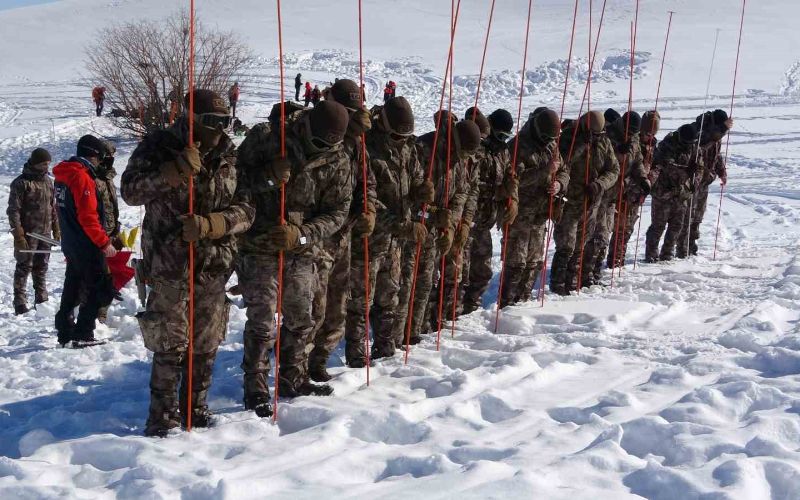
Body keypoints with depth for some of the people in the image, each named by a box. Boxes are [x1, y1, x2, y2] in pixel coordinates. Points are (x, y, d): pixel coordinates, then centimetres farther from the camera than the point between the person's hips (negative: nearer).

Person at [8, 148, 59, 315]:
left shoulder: (47, 181, 11)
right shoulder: (21, 183, -10)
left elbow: (53, 207, 19)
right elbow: (13, 210, -12)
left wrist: (56, 229, 16)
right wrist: (18, 235, -17)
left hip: (45, 232, 6)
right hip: (28, 233, -6)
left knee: (42, 267, 12)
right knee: (24, 267, -2)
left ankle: (42, 300, 21)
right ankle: (20, 303, 3)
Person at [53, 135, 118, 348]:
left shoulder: (63, 176, 12)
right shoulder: (82, 177, -18)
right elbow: (88, 217, -23)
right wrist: (104, 243, -18)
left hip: (70, 244, 10)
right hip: (87, 246, -10)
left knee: (73, 287, 17)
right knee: (101, 290, -4)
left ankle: (65, 332, 23)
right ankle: (83, 335, -5)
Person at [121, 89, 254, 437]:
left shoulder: (229, 154, 5)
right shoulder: (159, 147, -4)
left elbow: (244, 209, 0)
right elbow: (130, 192, -10)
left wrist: (209, 224, -18)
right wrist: (176, 171, -22)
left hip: (214, 265, 4)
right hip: (169, 264, -4)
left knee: (206, 345, 12)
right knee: (171, 346, -3)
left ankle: (196, 409, 28)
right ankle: (162, 417, 11)